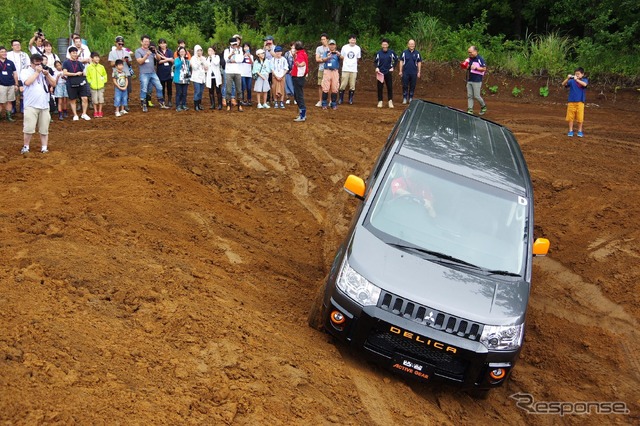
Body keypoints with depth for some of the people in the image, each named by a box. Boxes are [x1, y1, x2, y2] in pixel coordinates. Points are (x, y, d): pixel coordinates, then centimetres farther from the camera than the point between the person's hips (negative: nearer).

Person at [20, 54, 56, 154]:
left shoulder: (44, 72, 15)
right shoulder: (25, 72, 2)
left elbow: (53, 84, 9)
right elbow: (27, 82, -17)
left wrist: (47, 74, -5)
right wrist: (37, 72, -9)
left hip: (44, 106, 4)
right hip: (31, 106, -4)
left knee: (44, 129, 4)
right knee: (29, 128, -9)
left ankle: (44, 148, 10)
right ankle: (26, 147, 5)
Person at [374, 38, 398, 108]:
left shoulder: (391, 52, -3)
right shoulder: (378, 53, -3)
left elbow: (396, 60, 10)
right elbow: (375, 61, 9)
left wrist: (393, 67, 1)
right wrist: (376, 67, -6)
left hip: (388, 72, 0)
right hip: (380, 72, 0)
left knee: (390, 87, 0)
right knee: (380, 87, 2)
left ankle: (390, 101, 7)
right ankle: (380, 101, 11)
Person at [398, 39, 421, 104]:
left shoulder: (417, 53, 4)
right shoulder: (404, 52, 2)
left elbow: (419, 63, 8)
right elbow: (401, 62, 5)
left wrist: (419, 72, 4)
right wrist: (400, 71, 0)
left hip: (414, 73, 1)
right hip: (405, 72, -1)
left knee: (412, 86, 5)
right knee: (405, 86, -1)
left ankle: (411, 99, 15)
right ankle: (404, 99, 7)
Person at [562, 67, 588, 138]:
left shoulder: (585, 80, 0)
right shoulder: (572, 81, 2)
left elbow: (584, 84, -22)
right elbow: (563, 84, -7)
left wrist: (576, 79, -30)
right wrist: (567, 78, -23)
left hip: (580, 102, -1)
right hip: (571, 101, 1)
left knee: (580, 117, 2)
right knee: (570, 117, 5)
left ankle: (580, 131, 14)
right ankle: (570, 131, 15)